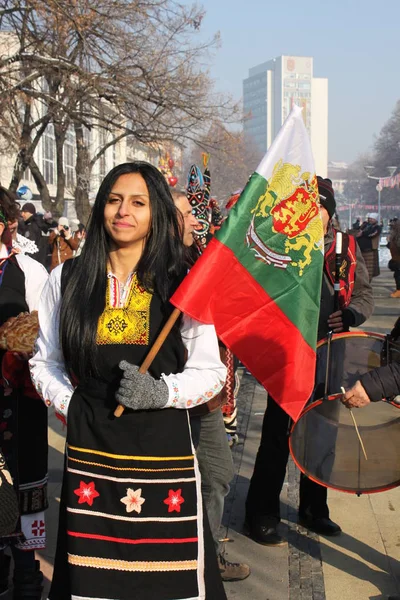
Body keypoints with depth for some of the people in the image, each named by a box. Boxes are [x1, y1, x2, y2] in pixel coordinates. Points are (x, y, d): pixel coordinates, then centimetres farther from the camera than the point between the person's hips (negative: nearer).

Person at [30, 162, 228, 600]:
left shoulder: (183, 284, 1)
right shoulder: (67, 279, 6)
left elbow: (210, 371, 1)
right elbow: (44, 362, 13)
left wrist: (161, 391, -15)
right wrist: (70, 405, -3)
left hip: (164, 451, -1)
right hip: (89, 451, 1)